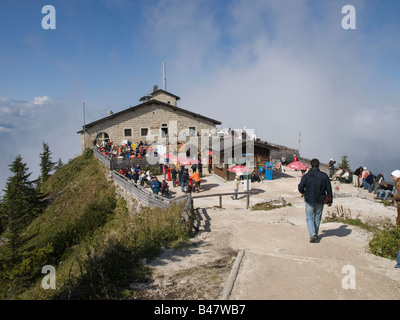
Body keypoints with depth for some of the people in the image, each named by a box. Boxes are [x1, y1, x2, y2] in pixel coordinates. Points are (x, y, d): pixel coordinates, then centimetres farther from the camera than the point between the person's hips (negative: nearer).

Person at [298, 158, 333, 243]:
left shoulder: (306, 176, -10)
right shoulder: (324, 175, -3)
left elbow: (300, 187, -9)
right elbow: (329, 189, 0)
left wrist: (303, 193, 14)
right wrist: (330, 201, 8)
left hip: (309, 201, -2)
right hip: (320, 201, 2)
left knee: (309, 218, 8)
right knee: (317, 218, 16)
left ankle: (312, 234, -8)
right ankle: (315, 235, 26)